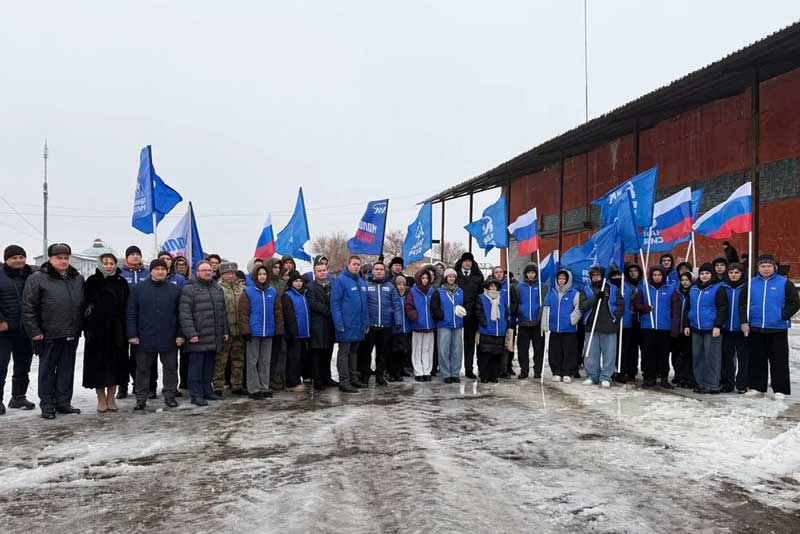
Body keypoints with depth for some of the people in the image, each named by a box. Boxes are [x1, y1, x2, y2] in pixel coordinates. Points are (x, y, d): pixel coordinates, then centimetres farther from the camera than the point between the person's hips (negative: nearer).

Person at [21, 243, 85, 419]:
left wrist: (81, 327, 10)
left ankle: (63, 402, 20)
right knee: (47, 370, 6)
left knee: (67, 370, 10)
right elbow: (28, 308, -7)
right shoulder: (37, 279, -5)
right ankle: (47, 405, 15)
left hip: (71, 335, 4)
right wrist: (35, 332, -10)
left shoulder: (78, 279, 10)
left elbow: (83, 305, 16)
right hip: (49, 335, -4)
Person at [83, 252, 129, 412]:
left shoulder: (122, 282, 6)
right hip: (97, 329, -1)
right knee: (98, 364, 2)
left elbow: (126, 307, 4)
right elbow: (85, 305, -1)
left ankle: (111, 398, 16)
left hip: (116, 329, 1)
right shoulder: (92, 281, 2)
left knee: (116, 363, 5)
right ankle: (101, 399, 13)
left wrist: (126, 330, -2)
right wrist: (87, 328, -9)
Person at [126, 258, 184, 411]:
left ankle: (170, 396, 20)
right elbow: (131, 314, 1)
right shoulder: (138, 289, 2)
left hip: (169, 339, 0)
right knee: (143, 369, 8)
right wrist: (132, 335, -6)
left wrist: (181, 335, -2)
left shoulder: (176, 290, 4)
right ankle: (141, 398, 19)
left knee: (170, 368, 8)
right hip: (145, 339, 0)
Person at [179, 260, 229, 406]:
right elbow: (184, 314, -13)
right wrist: (190, 333, -19)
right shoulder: (189, 289, -5)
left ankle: (207, 391, 24)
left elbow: (222, 312, 21)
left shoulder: (218, 289, 17)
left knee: (209, 367, 14)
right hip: (198, 338, -6)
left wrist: (225, 331, 15)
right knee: (196, 367, 0)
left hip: (215, 338, 6)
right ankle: (196, 395, 7)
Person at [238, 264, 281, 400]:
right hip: (253, 332, -3)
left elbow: (278, 311, 10)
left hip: (268, 332, 4)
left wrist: (279, 328, 4)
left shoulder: (273, 292, 7)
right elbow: (243, 313, -5)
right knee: (253, 361, 2)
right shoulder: (248, 292, -2)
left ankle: (264, 388, 18)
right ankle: (254, 389, 8)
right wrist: (245, 331, -10)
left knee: (266, 361, 10)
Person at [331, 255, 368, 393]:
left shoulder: (362, 282, 14)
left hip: (359, 325, 7)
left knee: (354, 352, 15)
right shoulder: (340, 280, -9)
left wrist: (366, 322, 13)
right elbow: (335, 303, -14)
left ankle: (353, 378, 24)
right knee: (344, 353, -1)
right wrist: (339, 323, -19)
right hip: (346, 325, -7)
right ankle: (344, 382, 2)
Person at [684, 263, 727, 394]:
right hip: (696, 329, 6)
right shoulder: (693, 289, 15)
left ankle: (712, 385, 3)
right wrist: (687, 325, 14)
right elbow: (688, 308, 20)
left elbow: (722, 308, -8)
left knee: (711, 357, -4)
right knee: (697, 357, 8)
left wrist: (718, 326, -16)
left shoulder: (718, 289, -3)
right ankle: (701, 383, 17)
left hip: (712, 329, -6)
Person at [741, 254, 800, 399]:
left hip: (778, 329, -3)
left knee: (779, 359, 2)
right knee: (757, 359, 10)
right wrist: (744, 321, -2)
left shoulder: (784, 283, -2)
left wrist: (783, 316, -14)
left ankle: (780, 389, 10)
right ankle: (757, 387, 20)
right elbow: (742, 304, 6)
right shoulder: (751, 283, 5)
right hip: (755, 328, 3)